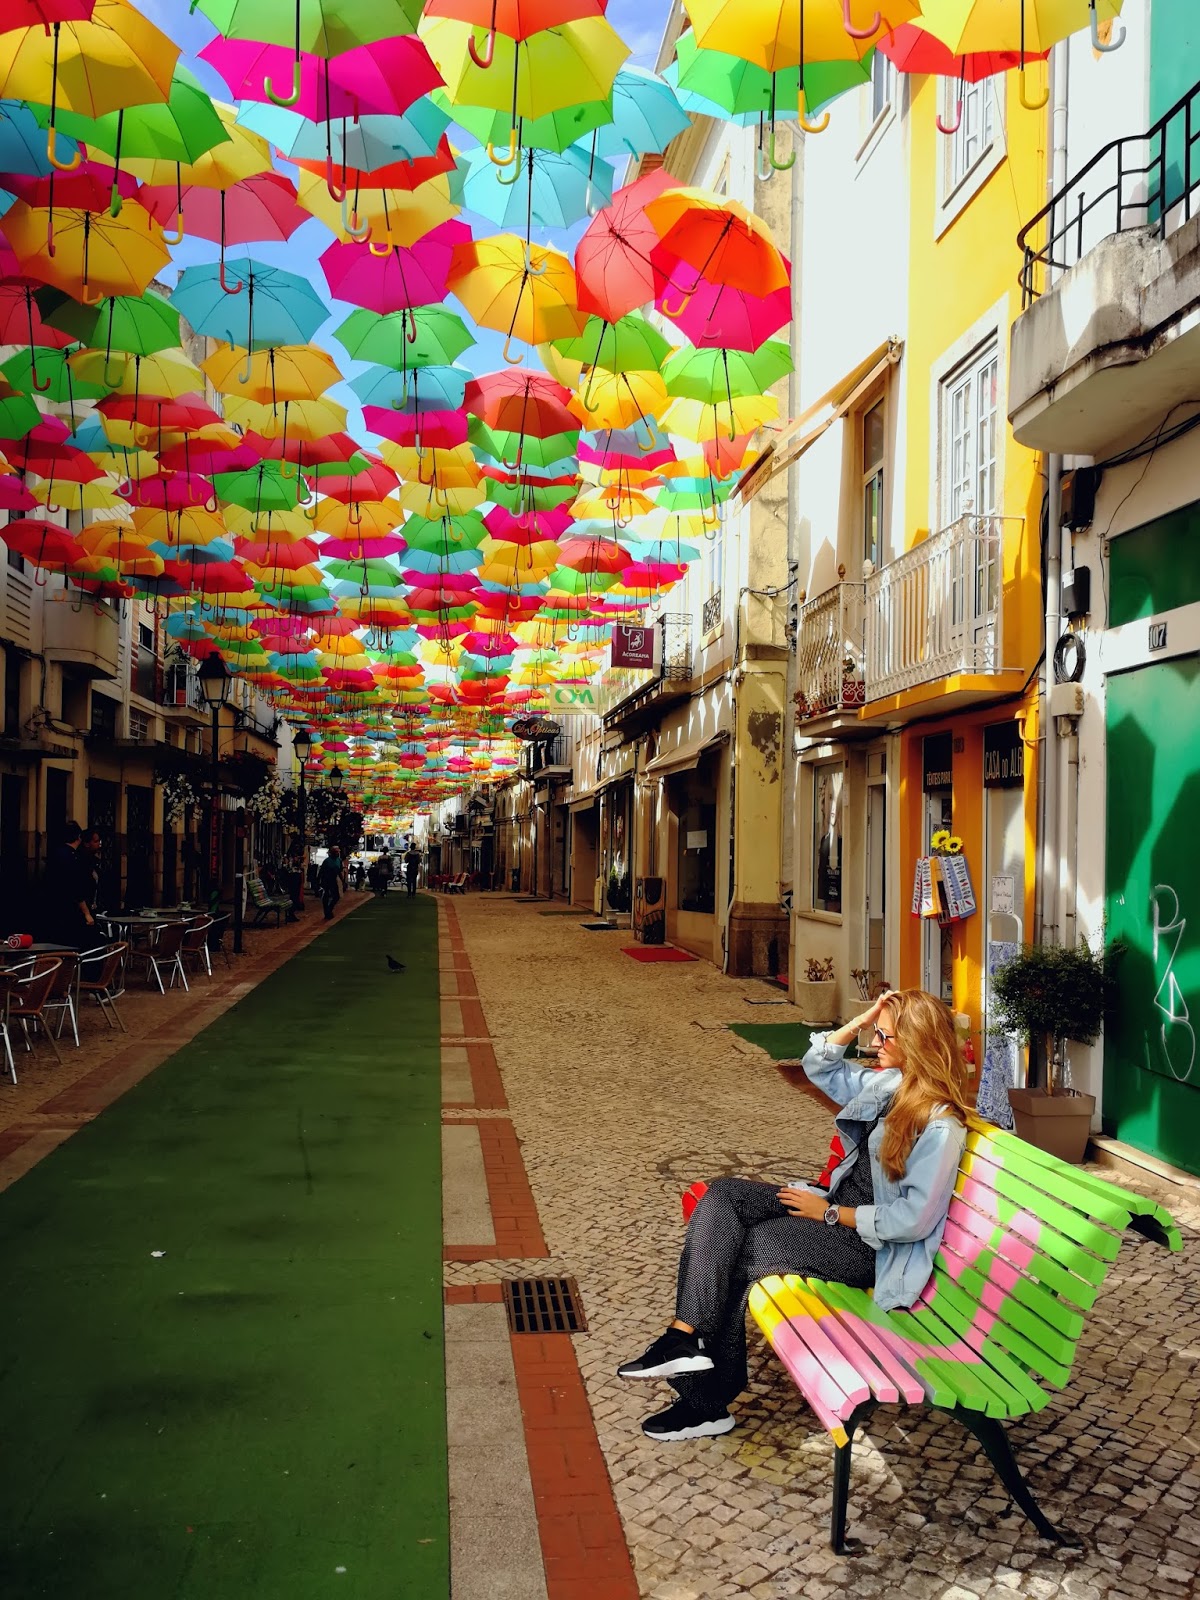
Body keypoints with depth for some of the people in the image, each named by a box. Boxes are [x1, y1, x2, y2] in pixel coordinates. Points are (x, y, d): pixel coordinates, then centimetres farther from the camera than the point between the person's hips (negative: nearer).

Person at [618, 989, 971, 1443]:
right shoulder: (887, 1084, 4)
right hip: (837, 1208, 9)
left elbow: (913, 1219, -23)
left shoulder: (940, 1127, -21)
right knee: (723, 1194, -12)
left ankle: (707, 1399, -2)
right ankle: (686, 1339, -19)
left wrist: (830, 1213, -15)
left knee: (731, 1253, -17)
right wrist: (862, 1020, 1)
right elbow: (818, 1067, 15)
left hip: (871, 1248, -9)